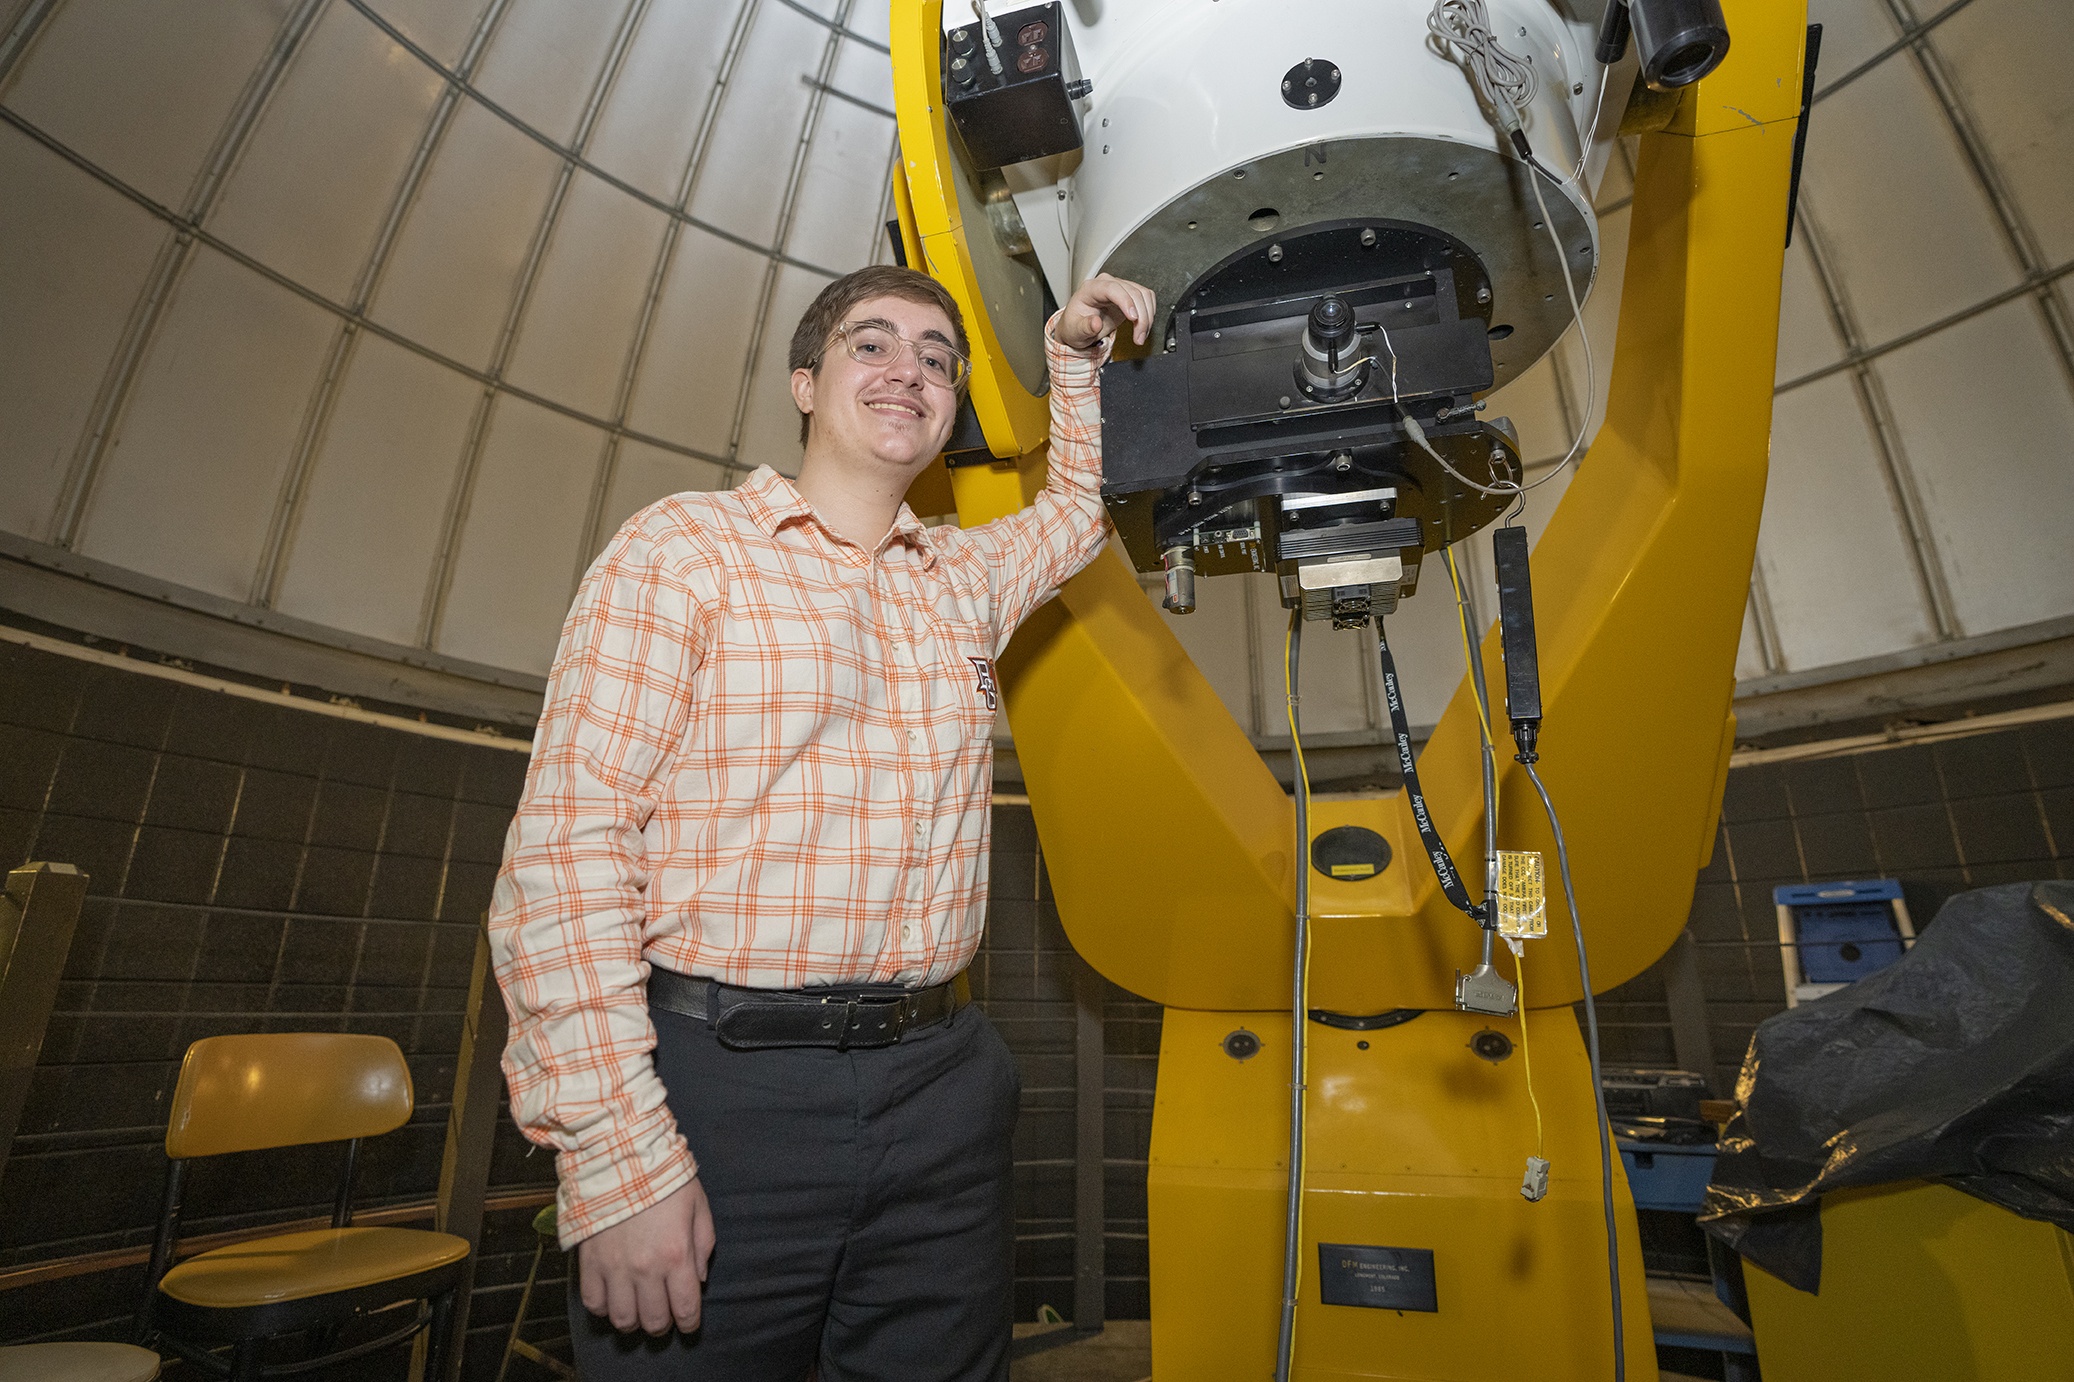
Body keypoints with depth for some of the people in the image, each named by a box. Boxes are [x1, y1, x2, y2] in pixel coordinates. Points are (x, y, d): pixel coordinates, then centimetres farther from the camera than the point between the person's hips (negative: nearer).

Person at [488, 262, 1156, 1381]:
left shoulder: (969, 578, 12)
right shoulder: (686, 547, -4)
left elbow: (1079, 510, 33)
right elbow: (565, 847, -10)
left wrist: (1074, 352, 19)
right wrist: (617, 1156, -15)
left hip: (940, 1085, 5)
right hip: (722, 1082, -4)